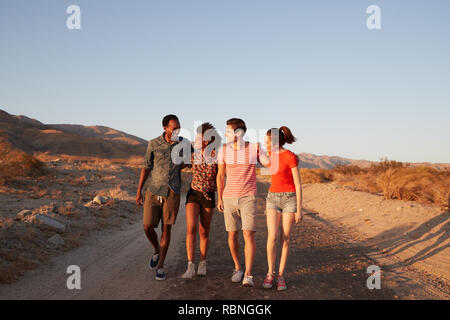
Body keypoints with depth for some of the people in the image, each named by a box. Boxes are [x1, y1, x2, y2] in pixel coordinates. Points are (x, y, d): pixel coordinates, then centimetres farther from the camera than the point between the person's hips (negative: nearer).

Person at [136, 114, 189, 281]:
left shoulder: (183, 143, 0)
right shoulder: (153, 144, -4)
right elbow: (146, 168, 2)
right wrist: (139, 191, 1)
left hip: (172, 193, 0)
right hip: (153, 192, 0)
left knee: (166, 229, 0)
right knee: (148, 227, -4)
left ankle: (160, 267, 12)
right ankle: (157, 251, 28)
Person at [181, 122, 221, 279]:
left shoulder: (216, 154, -8)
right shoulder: (193, 153, 1)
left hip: (209, 196, -1)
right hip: (193, 194, 1)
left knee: (204, 232, 7)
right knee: (191, 229, -14)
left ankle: (202, 264, 26)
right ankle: (190, 267, -13)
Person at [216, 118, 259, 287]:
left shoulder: (254, 148, -8)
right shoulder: (223, 150, -1)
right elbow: (220, 175, 8)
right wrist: (219, 198, 6)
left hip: (248, 198, -2)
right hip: (229, 198, 3)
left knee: (249, 235, -13)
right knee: (232, 235, 6)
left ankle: (247, 276, -10)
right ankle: (238, 268, 26)